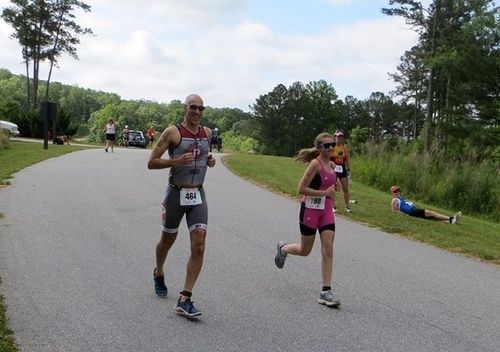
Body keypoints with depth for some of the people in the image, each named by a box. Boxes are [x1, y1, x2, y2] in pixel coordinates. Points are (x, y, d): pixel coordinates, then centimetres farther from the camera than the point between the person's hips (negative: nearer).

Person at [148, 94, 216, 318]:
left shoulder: (208, 133, 7)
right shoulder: (172, 132, -9)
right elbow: (151, 162, -11)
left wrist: (210, 161, 4)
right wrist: (177, 161, -25)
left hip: (198, 195, 4)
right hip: (176, 194, -3)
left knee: (199, 247, -9)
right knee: (168, 240, 15)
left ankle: (184, 300, -5)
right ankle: (159, 274, 48)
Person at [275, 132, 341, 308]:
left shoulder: (332, 165, 6)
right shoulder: (315, 163, -16)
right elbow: (301, 188, -21)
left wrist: (332, 191, 3)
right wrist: (325, 192, -21)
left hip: (327, 210, 6)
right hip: (310, 210, -6)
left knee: (328, 250, -3)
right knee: (305, 251, 9)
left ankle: (326, 292, 2)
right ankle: (283, 248, 41)